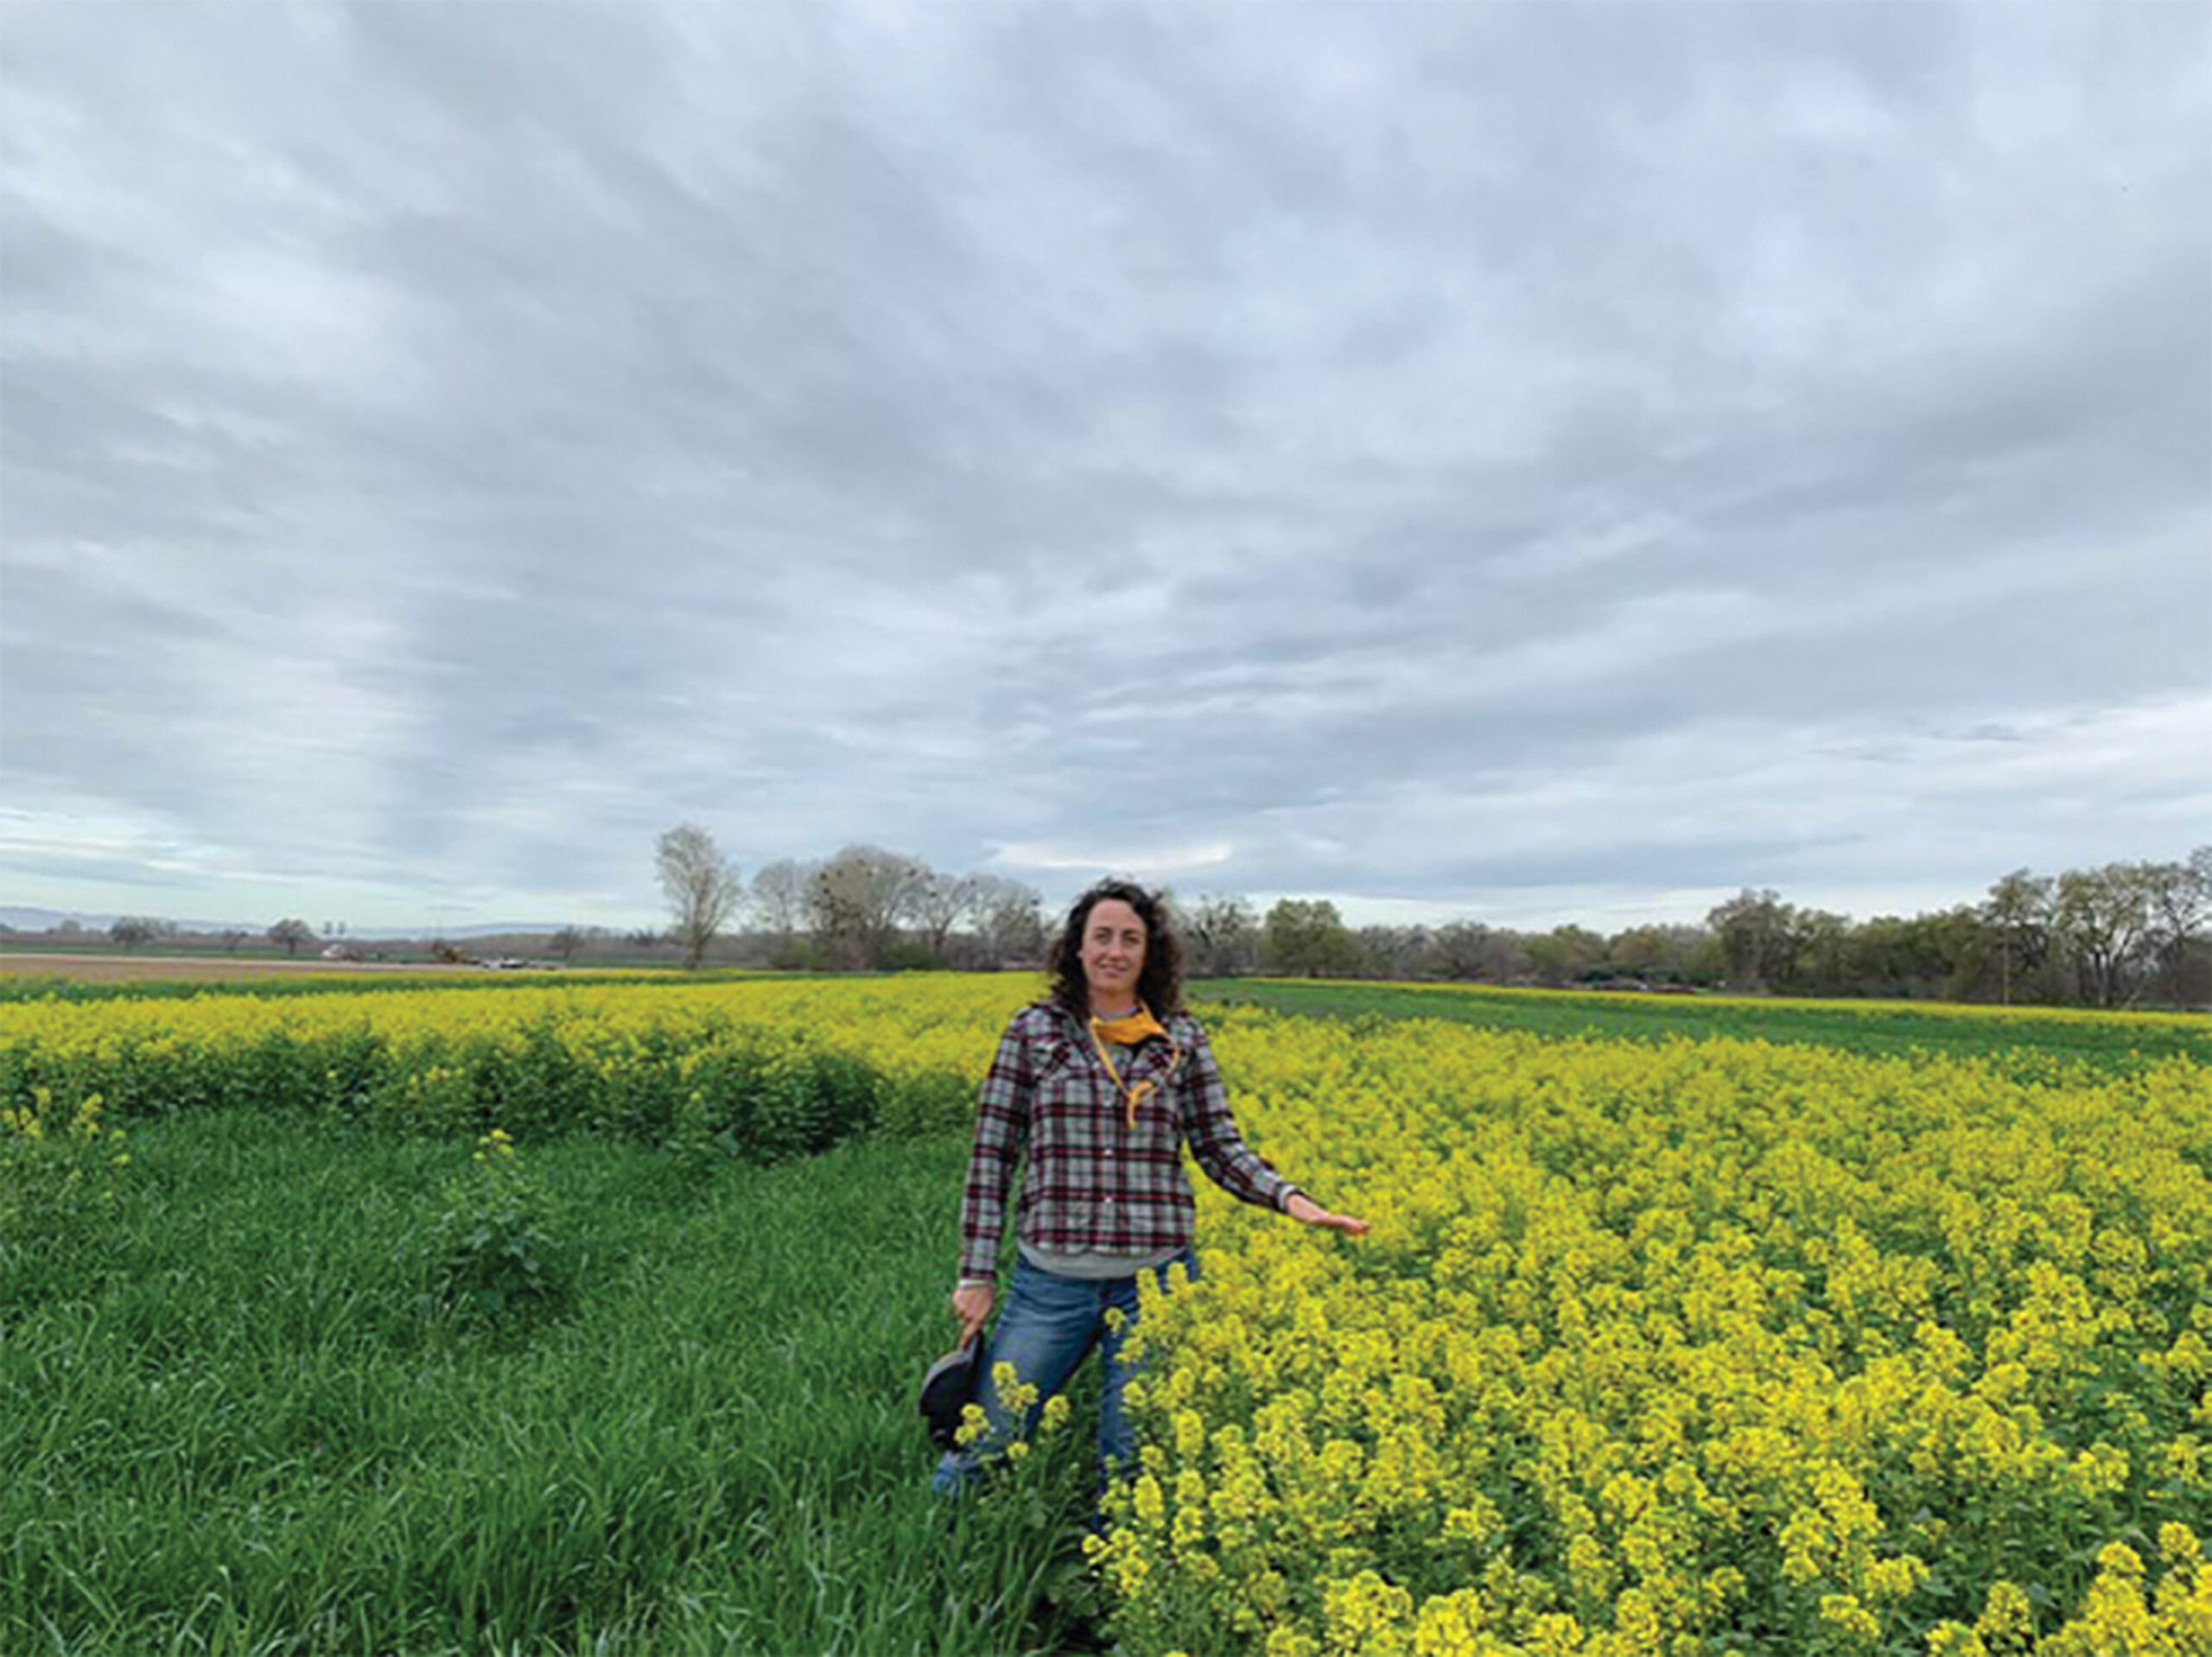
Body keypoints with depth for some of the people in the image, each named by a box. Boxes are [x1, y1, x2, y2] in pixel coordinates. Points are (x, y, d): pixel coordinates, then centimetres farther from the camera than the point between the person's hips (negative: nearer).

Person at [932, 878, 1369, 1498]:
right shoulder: (1033, 1029, 0)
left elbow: (1219, 1146, 6)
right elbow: (991, 1152, 2)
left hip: (1155, 1280, 1)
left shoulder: (1182, 1038, 4)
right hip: (1052, 1279, 0)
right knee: (981, 1446, 7)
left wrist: (1288, 1197, -13)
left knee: (1131, 1459, 10)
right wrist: (977, 1274, -1)